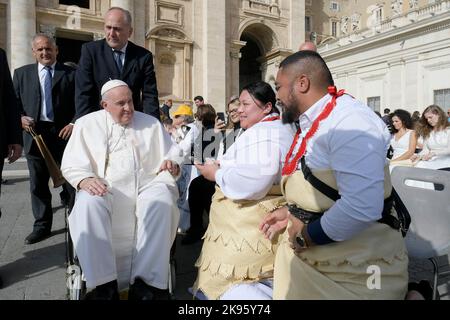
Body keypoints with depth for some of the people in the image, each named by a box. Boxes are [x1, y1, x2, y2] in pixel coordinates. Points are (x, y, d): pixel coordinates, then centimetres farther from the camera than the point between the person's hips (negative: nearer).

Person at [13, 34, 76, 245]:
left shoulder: (71, 73, 5)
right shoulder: (21, 73, 13)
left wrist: (74, 123, -13)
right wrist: (21, 117, -8)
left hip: (64, 132, -2)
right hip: (34, 134, 3)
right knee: (38, 184, 7)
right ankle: (42, 226, 18)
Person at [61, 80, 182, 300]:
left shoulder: (151, 124, 16)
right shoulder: (87, 124, 12)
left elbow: (172, 156, 15)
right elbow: (71, 164, 6)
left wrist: (172, 164, -10)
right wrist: (84, 179, -16)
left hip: (146, 186, 1)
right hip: (104, 189, 0)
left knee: (162, 201, -32)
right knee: (88, 204, -33)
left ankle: (146, 281, -29)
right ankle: (105, 284, -27)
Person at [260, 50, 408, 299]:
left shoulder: (348, 120, -22)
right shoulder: (309, 125, 8)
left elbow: (362, 207, -33)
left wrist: (308, 234, -20)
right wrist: (292, 213, 7)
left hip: (354, 268, -8)